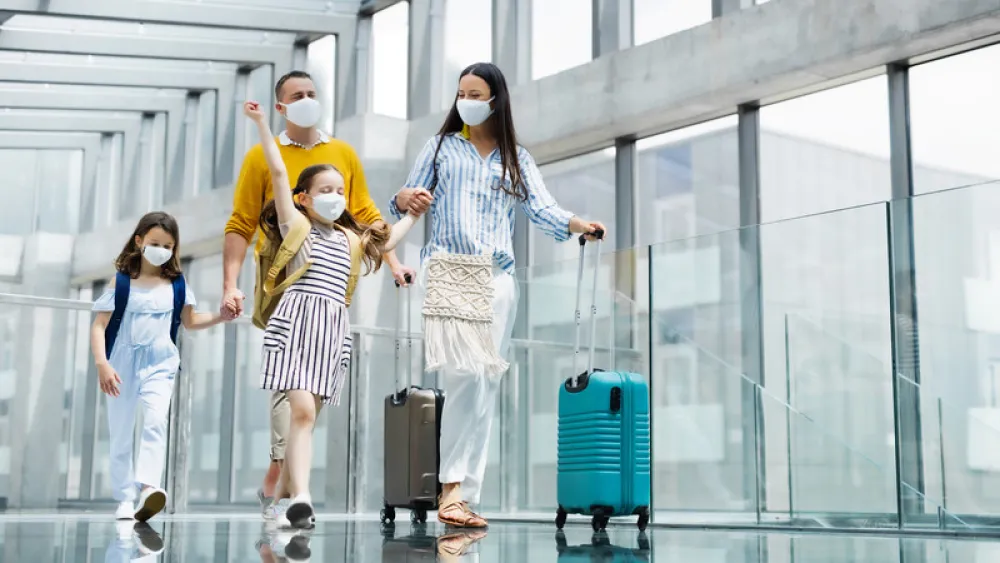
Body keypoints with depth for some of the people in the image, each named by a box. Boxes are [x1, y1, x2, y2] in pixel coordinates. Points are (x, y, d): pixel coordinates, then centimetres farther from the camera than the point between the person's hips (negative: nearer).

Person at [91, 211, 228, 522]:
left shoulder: (176, 284, 5)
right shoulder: (121, 281, -2)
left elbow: (189, 322, 18)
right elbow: (99, 326, -6)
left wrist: (221, 315, 2)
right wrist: (102, 364, -18)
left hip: (160, 364, 0)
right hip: (123, 365, 0)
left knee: (156, 421, -23)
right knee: (121, 434, 6)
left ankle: (149, 488, -34)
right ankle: (125, 498, 17)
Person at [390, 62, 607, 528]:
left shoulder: (516, 158, 18)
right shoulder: (441, 147, 15)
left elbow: (542, 211, 5)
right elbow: (405, 200, 9)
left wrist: (578, 224, -15)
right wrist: (407, 199, -15)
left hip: (497, 278, 3)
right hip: (447, 270, -2)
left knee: (485, 386, -2)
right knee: (465, 373, -19)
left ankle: (462, 495, 2)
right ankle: (453, 486, -14)